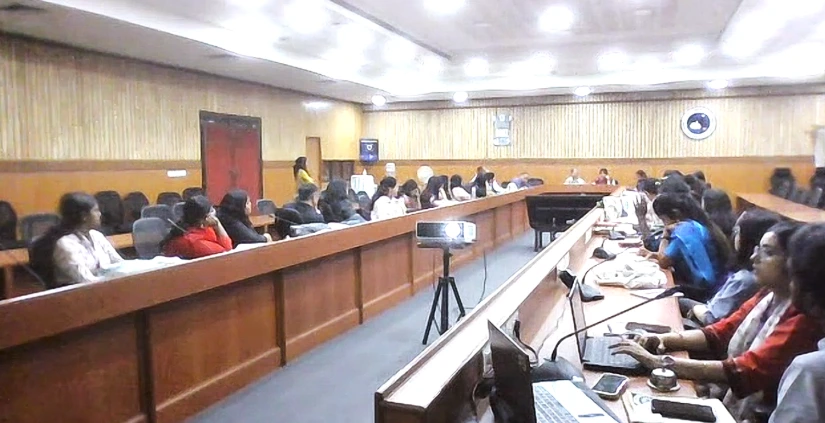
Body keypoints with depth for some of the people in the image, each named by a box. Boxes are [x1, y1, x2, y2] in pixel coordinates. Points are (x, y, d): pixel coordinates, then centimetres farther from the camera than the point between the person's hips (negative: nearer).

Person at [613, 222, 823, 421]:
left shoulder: (803, 319, -22)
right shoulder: (768, 296, 4)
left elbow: (744, 372, -29)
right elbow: (718, 334, 8)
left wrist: (659, 362, -32)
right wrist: (664, 339, -10)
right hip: (725, 398, 7)